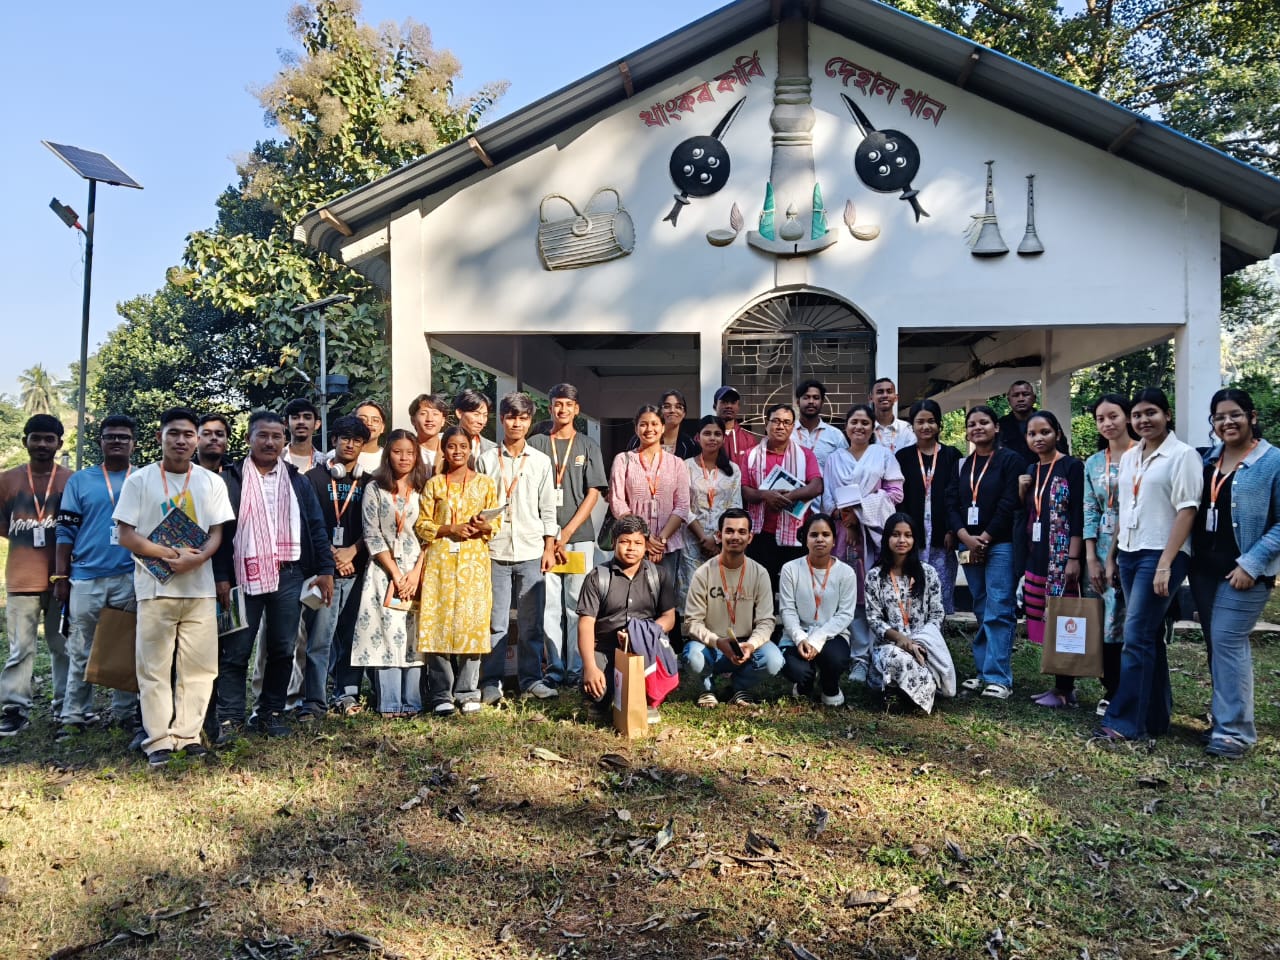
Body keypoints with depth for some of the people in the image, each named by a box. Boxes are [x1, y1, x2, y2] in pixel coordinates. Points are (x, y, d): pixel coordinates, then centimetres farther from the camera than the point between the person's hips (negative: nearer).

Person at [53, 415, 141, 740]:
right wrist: (60, 577, 0)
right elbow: (66, 530, 5)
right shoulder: (80, 480, 6)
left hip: (131, 578, 0)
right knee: (80, 651, 5)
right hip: (86, 578, 0)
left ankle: (125, 713, 15)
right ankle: (74, 716, 12)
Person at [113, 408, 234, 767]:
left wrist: (196, 558, -16)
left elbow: (217, 534, 4)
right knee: (155, 668, 1)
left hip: (200, 588, 2)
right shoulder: (139, 480, 1)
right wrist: (170, 554, -15)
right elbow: (126, 536, -4)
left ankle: (187, 734, 14)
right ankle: (159, 740, 8)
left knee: (199, 666, 4)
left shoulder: (212, 482, 8)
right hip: (155, 588, -2)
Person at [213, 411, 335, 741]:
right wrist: (222, 576, -7)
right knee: (235, 650, 1)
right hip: (244, 575, -2)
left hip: (288, 575, 2)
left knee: (283, 648, 6)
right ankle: (230, 718, 9)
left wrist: (325, 569, 2)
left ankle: (271, 712, 18)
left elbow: (316, 527, 10)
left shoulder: (298, 481, 12)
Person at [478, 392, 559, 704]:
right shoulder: (486, 460, 6)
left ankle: (531, 680, 13)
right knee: (495, 622, 1)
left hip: (531, 552, 1)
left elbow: (547, 509, 10)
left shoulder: (541, 461, 10)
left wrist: (549, 549, 4)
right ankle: (491, 683, 8)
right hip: (495, 551, -1)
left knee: (531, 622, 4)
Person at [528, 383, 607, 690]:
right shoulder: (536, 444, 8)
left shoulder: (588, 446, 10)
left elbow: (594, 493, 4)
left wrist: (567, 533, -6)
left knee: (577, 605, -1)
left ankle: (577, 670, 4)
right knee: (550, 605, 0)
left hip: (579, 536, 0)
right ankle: (555, 670, 7)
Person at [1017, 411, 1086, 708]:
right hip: (1037, 555, 7)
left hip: (1062, 556, -7)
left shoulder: (1071, 467, -5)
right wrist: (1021, 492, 0)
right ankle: (1060, 685, 17)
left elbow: (1079, 516, -11)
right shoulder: (1031, 471, 14)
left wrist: (1074, 558, -17)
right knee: (1044, 621, 8)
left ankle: (1065, 689, 3)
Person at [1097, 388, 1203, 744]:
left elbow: (1187, 511, -13)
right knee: (1149, 637, 11)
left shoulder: (1182, 455, -8)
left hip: (1160, 555, -7)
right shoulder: (1128, 457, 13)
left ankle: (1124, 722, -5)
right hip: (1129, 554, 7)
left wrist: (1165, 564, -18)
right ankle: (1155, 718, 18)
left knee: (1136, 638, -9)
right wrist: (1111, 556, 15)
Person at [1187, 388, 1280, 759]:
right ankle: (1226, 719, 21)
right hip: (1205, 567, 6)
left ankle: (1233, 730, -3)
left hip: (1243, 571, -6)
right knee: (1217, 644, 10)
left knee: (1227, 641, -10)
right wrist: (1190, 558, 7)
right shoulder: (1208, 460, 10)